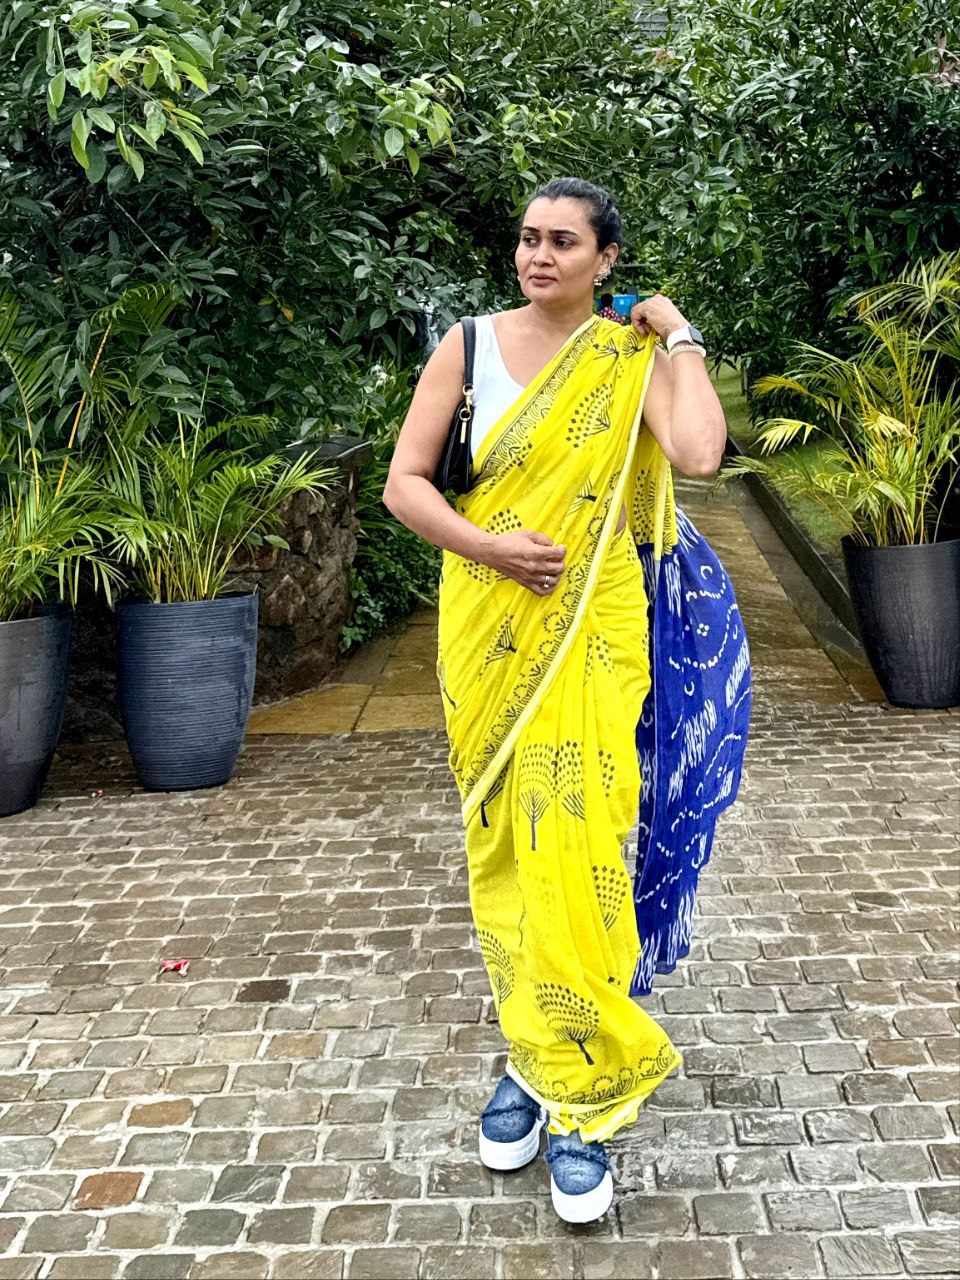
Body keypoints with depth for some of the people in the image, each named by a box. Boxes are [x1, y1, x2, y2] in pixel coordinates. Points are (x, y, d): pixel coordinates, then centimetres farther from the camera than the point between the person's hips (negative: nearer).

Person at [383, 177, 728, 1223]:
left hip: (590, 626, -2)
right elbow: (404, 482, 1)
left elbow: (700, 454, -18)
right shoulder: (471, 344, 5)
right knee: (502, 840, 6)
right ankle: (527, 1054, 24)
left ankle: (579, 1097, 4)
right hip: (487, 624, 2)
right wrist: (485, 545, -14)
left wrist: (680, 338, -6)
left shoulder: (633, 357, 2)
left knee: (573, 842, -8)